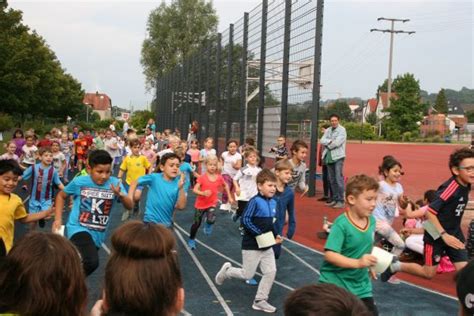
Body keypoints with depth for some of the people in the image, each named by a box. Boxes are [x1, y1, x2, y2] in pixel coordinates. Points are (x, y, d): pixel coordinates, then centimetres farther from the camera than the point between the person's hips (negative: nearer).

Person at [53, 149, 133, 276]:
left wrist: (120, 194, -32)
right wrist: (58, 219, 3)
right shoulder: (79, 182, -8)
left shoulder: (115, 183, -7)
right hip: (79, 229, -4)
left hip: (98, 234, 4)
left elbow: (130, 206, -12)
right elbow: (61, 196, 10)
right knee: (92, 262, -29)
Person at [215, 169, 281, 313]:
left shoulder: (273, 202, 4)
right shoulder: (255, 201, -20)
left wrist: (275, 236, 3)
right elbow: (245, 220, -22)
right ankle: (226, 270, 31)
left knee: (271, 272, 3)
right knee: (247, 275, 4)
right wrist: (259, 234, -24)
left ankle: (260, 301, 17)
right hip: (252, 246, -7)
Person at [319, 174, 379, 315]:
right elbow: (329, 254, -29)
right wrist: (357, 263, -36)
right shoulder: (341, 224, -23)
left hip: (360, 284, 6)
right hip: (335, 283, -6)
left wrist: (369, 265, 14)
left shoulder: (372, 221, -1)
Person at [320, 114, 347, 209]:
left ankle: (341, 201, -9)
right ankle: (334, 198, 19)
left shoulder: (342, 130, -5)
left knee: (339, 178, -10)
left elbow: (337, 142, -16)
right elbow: (322, 140, 1)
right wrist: (330, 141, -15)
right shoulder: (328, 130, 14)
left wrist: (328, 144, -2)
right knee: (332, 179, 11)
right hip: (329, 157, 7)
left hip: (338, 157, -7)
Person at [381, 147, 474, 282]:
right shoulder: (450, 188, -27)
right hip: (436, 236, -7)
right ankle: (396, 265, 25)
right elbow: (430, 212, -26)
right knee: (429, 273, 6)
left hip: (454, 234, 7)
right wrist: (444, 235, -27)